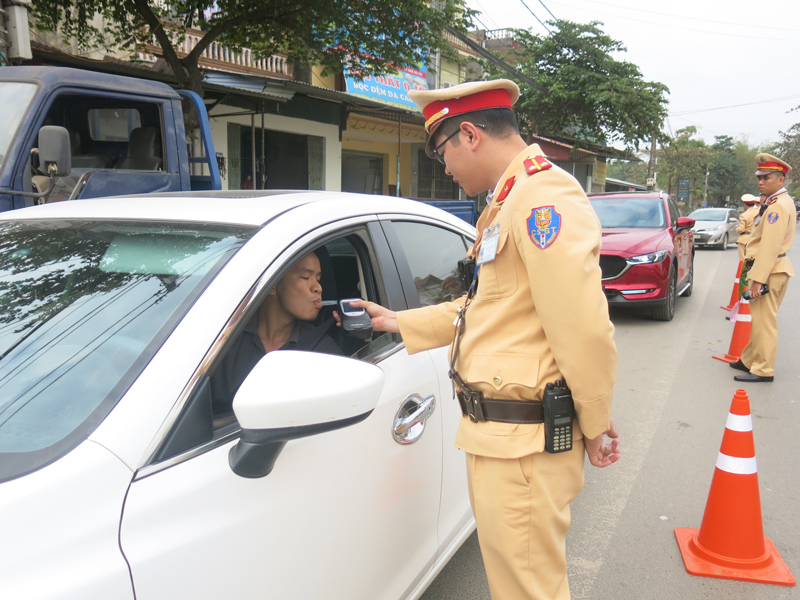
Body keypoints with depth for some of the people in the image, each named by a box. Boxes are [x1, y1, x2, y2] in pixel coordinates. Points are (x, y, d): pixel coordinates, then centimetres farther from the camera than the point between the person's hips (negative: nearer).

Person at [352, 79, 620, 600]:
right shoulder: (509, 201, 16)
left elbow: (583, 327, -26)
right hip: (498, 436, 10)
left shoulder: (544, 195, -19)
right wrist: (400, 322, 22)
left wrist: (596, 424, -14)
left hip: (524, 444, -10)